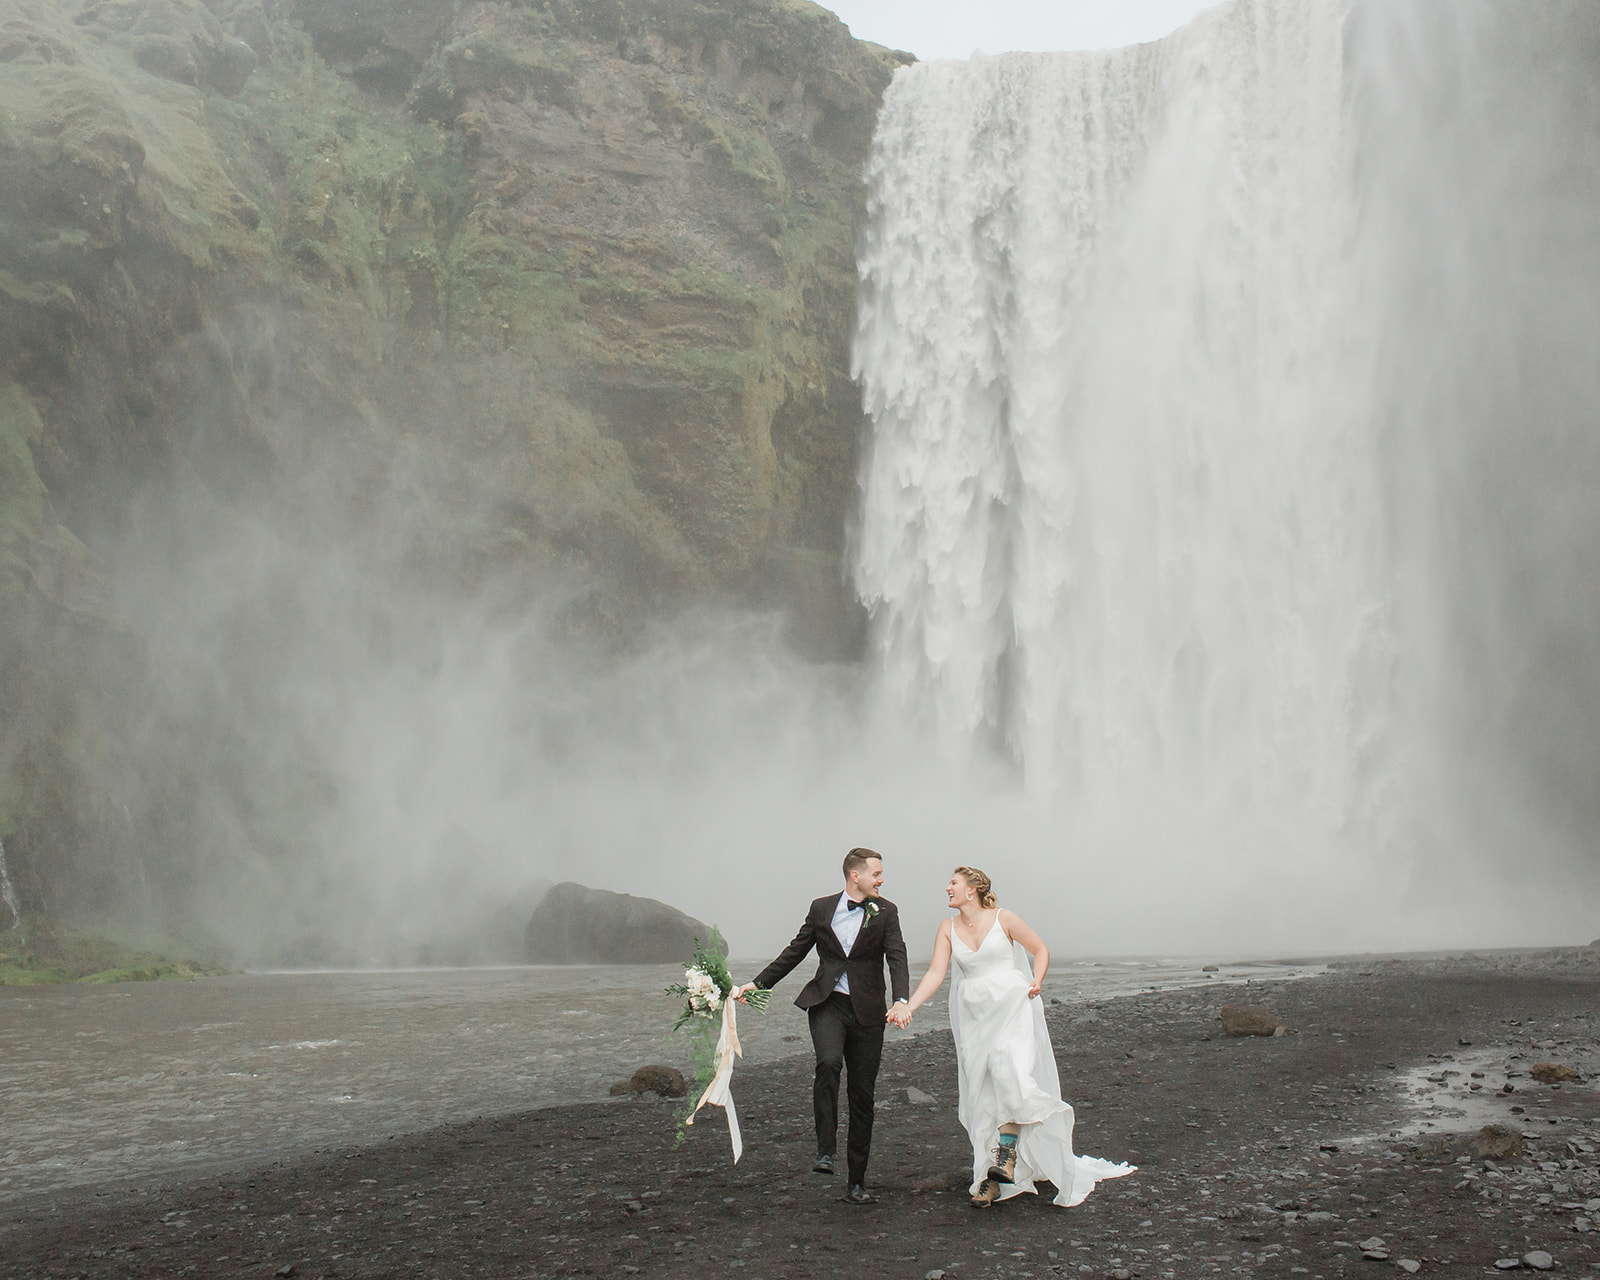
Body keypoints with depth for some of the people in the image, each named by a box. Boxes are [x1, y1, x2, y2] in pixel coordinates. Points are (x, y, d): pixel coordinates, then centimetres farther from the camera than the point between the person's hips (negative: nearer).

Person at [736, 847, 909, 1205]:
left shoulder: (885, 912, 3)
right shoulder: (821, 908, 5)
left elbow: (897, 957, -8)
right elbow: (795, 951, 14)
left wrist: (901, 1000, -26)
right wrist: (758, 983, 10)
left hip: (866, 1010, 0)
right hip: (827, 1004, 0)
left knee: (863, 1094, 4)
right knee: (828, 1063, -30)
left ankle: (857, 1181, 15)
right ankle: (825, 1149, -18)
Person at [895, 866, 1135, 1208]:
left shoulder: (1003, 919, -4)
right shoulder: (948, 928, 5)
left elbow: (1041, 950, 4)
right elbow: (936, 973, -3)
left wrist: (1037, 979, -14)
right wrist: (908, 1007, -15)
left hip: (1012, 1006, -3)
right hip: (973, 1012, 3)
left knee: (1009, 1068, -27)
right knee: (981, 1094, 1)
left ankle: (1008, 1149, -16)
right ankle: (989, 1179, 6)